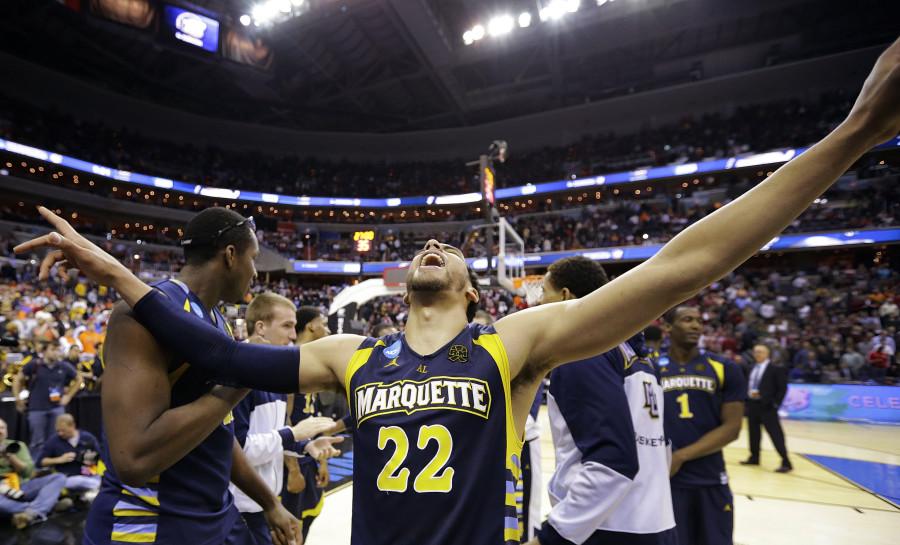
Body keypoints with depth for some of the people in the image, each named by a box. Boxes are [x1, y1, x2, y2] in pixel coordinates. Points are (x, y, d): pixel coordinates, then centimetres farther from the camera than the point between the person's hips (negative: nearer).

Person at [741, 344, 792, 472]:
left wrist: (775, 404, -15)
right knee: (753, 433, 14)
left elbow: (782, 388, -9)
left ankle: (786, 462, 3)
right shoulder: (751, 368, 14)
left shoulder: (776, 369, -6)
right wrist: (750, 393, -3)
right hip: (752, 404, 7)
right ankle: (754, 458, 26)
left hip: (767, 406, -7)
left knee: (776, 434, -5)